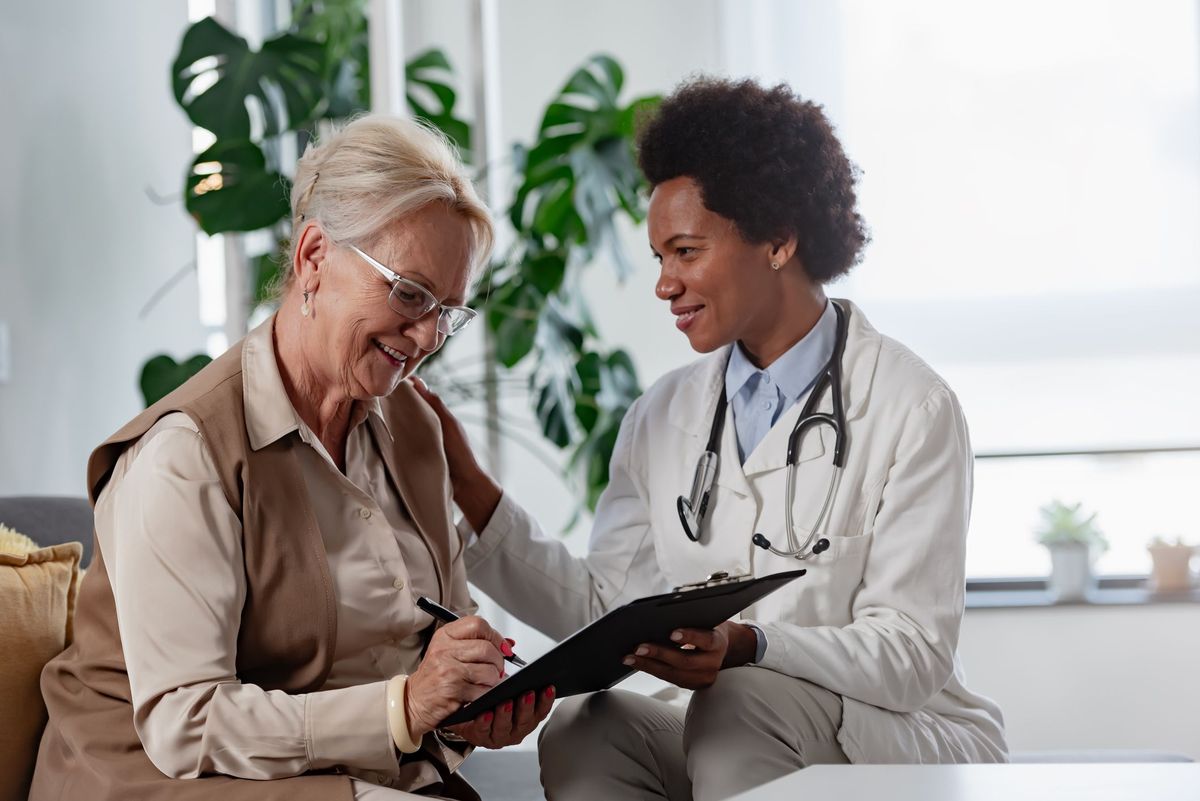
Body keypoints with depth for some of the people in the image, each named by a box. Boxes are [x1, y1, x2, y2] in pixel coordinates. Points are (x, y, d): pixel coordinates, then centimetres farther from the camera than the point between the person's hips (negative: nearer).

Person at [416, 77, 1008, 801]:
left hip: (899, 741, -4)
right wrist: (469, 488, -3)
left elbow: (912, 658, -14)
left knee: (741, 700, -33)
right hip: (721, 736, 4)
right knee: (582, 732, -25)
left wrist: (746, 649, -31)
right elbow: (599, 608, 5)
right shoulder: (662, 417, 10)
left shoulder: (913, 410, -9)